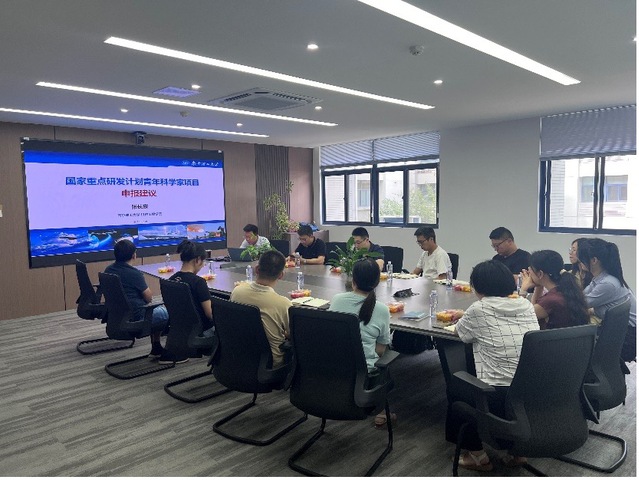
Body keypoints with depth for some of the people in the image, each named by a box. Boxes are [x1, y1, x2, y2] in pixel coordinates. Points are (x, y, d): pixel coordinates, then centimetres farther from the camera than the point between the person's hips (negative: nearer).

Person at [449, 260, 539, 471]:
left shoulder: (479, 309, -7)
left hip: (502, 399, -6)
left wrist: (466, 319, 32)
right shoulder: (526, 305, 7)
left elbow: (459, 332, 11)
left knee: (455, 388, 24)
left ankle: (477, 456, 28)